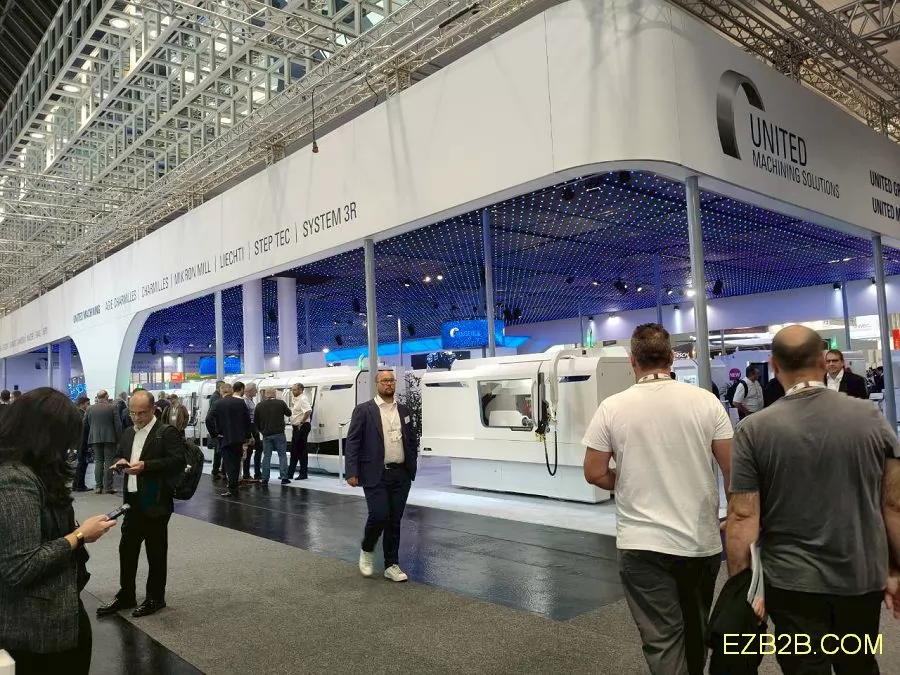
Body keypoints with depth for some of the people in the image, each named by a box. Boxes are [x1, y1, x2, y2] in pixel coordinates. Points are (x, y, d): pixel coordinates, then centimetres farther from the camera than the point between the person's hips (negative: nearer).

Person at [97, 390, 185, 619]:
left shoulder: (167, 432, -11)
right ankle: (125, 596, 27)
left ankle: (155, 598, 20)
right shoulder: (128, 432, 13)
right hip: (132, 500, 7)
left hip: (155, 503, -7)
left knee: (156, 552, 6)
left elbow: (177, 462, -18)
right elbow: (120, 455, 21)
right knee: (126, 549, 12)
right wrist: (120, 462, -3)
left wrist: (146, 466, -26)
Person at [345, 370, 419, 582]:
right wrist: (352, 473, -12)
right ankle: (366, 550, 18)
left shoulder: (404, 410, 11)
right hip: (375, 475, -4)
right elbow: (352, 442, -6)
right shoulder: (364, 410, -3)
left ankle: (391, 565, 19)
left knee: (394, 521, 7)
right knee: (379, 516, -11)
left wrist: (412, 467, 9)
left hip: (401, 475, 4)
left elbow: (411, 441, 16)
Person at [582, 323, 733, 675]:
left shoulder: (612, 407, -7)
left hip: (642, 543, -3)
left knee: (661, 637, 6)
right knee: (696, 626, 25)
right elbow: (733, 469, -3)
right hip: (701, 539, 3)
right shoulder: (705, 400, -4)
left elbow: (594, 474, -5)